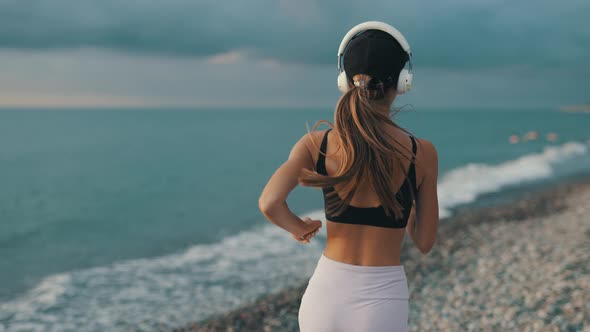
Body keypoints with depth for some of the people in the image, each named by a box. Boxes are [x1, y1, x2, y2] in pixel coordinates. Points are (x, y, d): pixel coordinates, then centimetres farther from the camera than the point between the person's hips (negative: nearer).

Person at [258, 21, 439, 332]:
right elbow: (425, 242, 0)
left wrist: (300, 228, 2)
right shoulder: (421, 153, -7)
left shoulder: (318, 142, -5)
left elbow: (269, 203, -18)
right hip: (382, 300, -2)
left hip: (325, 293, 2)